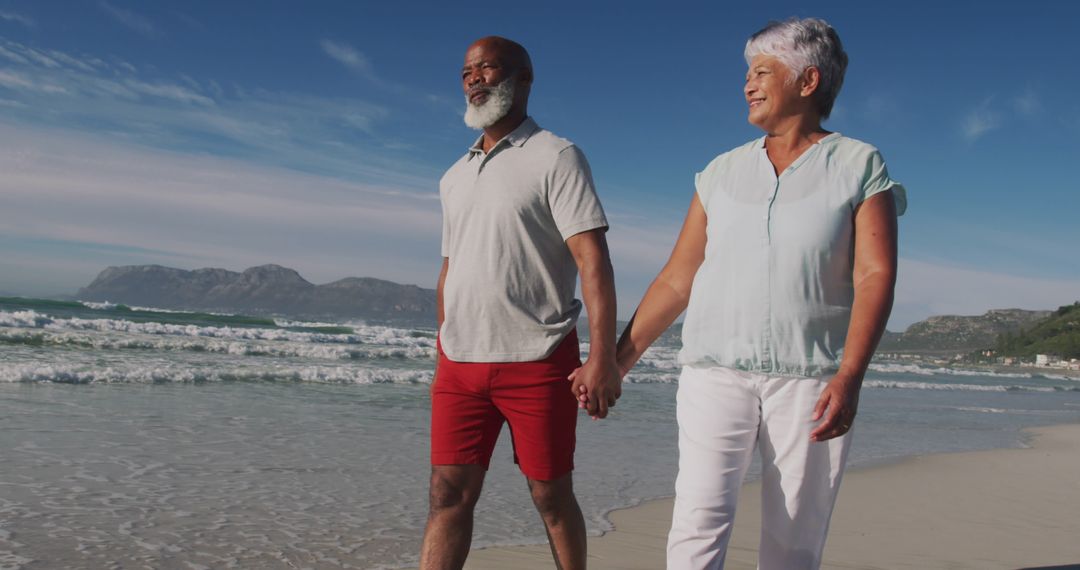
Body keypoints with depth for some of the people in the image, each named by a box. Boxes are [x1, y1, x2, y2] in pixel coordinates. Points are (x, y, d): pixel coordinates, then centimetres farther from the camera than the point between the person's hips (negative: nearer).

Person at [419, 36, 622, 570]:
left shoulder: (556, 157, -3)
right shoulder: (454, 177, 17)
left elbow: (594, 261, -13)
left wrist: (603, 359, -21)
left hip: (537, 363, -5)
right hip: (459, 365, 5)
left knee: (551, 495, 7)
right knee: (448, 494, 4)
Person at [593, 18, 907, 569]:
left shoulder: (859, 166, 5)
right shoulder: (722, 172, 13)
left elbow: (876, 275, -7)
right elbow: (676, 280, 13)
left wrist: (849, 377, -22)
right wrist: (614, 363, 9)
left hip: (811, 379, -2)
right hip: (716, 372, 2)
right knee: (699, 523, -11)